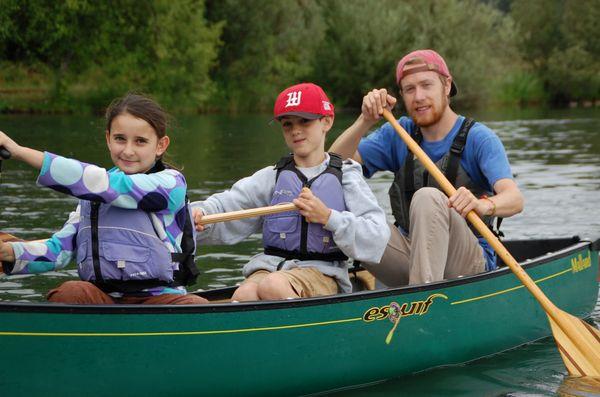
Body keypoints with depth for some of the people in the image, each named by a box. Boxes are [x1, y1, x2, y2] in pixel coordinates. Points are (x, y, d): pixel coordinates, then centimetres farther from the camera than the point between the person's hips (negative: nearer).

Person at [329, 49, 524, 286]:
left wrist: (484, 205, -45)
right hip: (410, 258, 4)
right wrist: (366, 121, -16)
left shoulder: (477, 138, -6)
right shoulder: (398, 134, 9)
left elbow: (515, 199, -22)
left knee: (428, 198, -34)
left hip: (468, 263, -4)